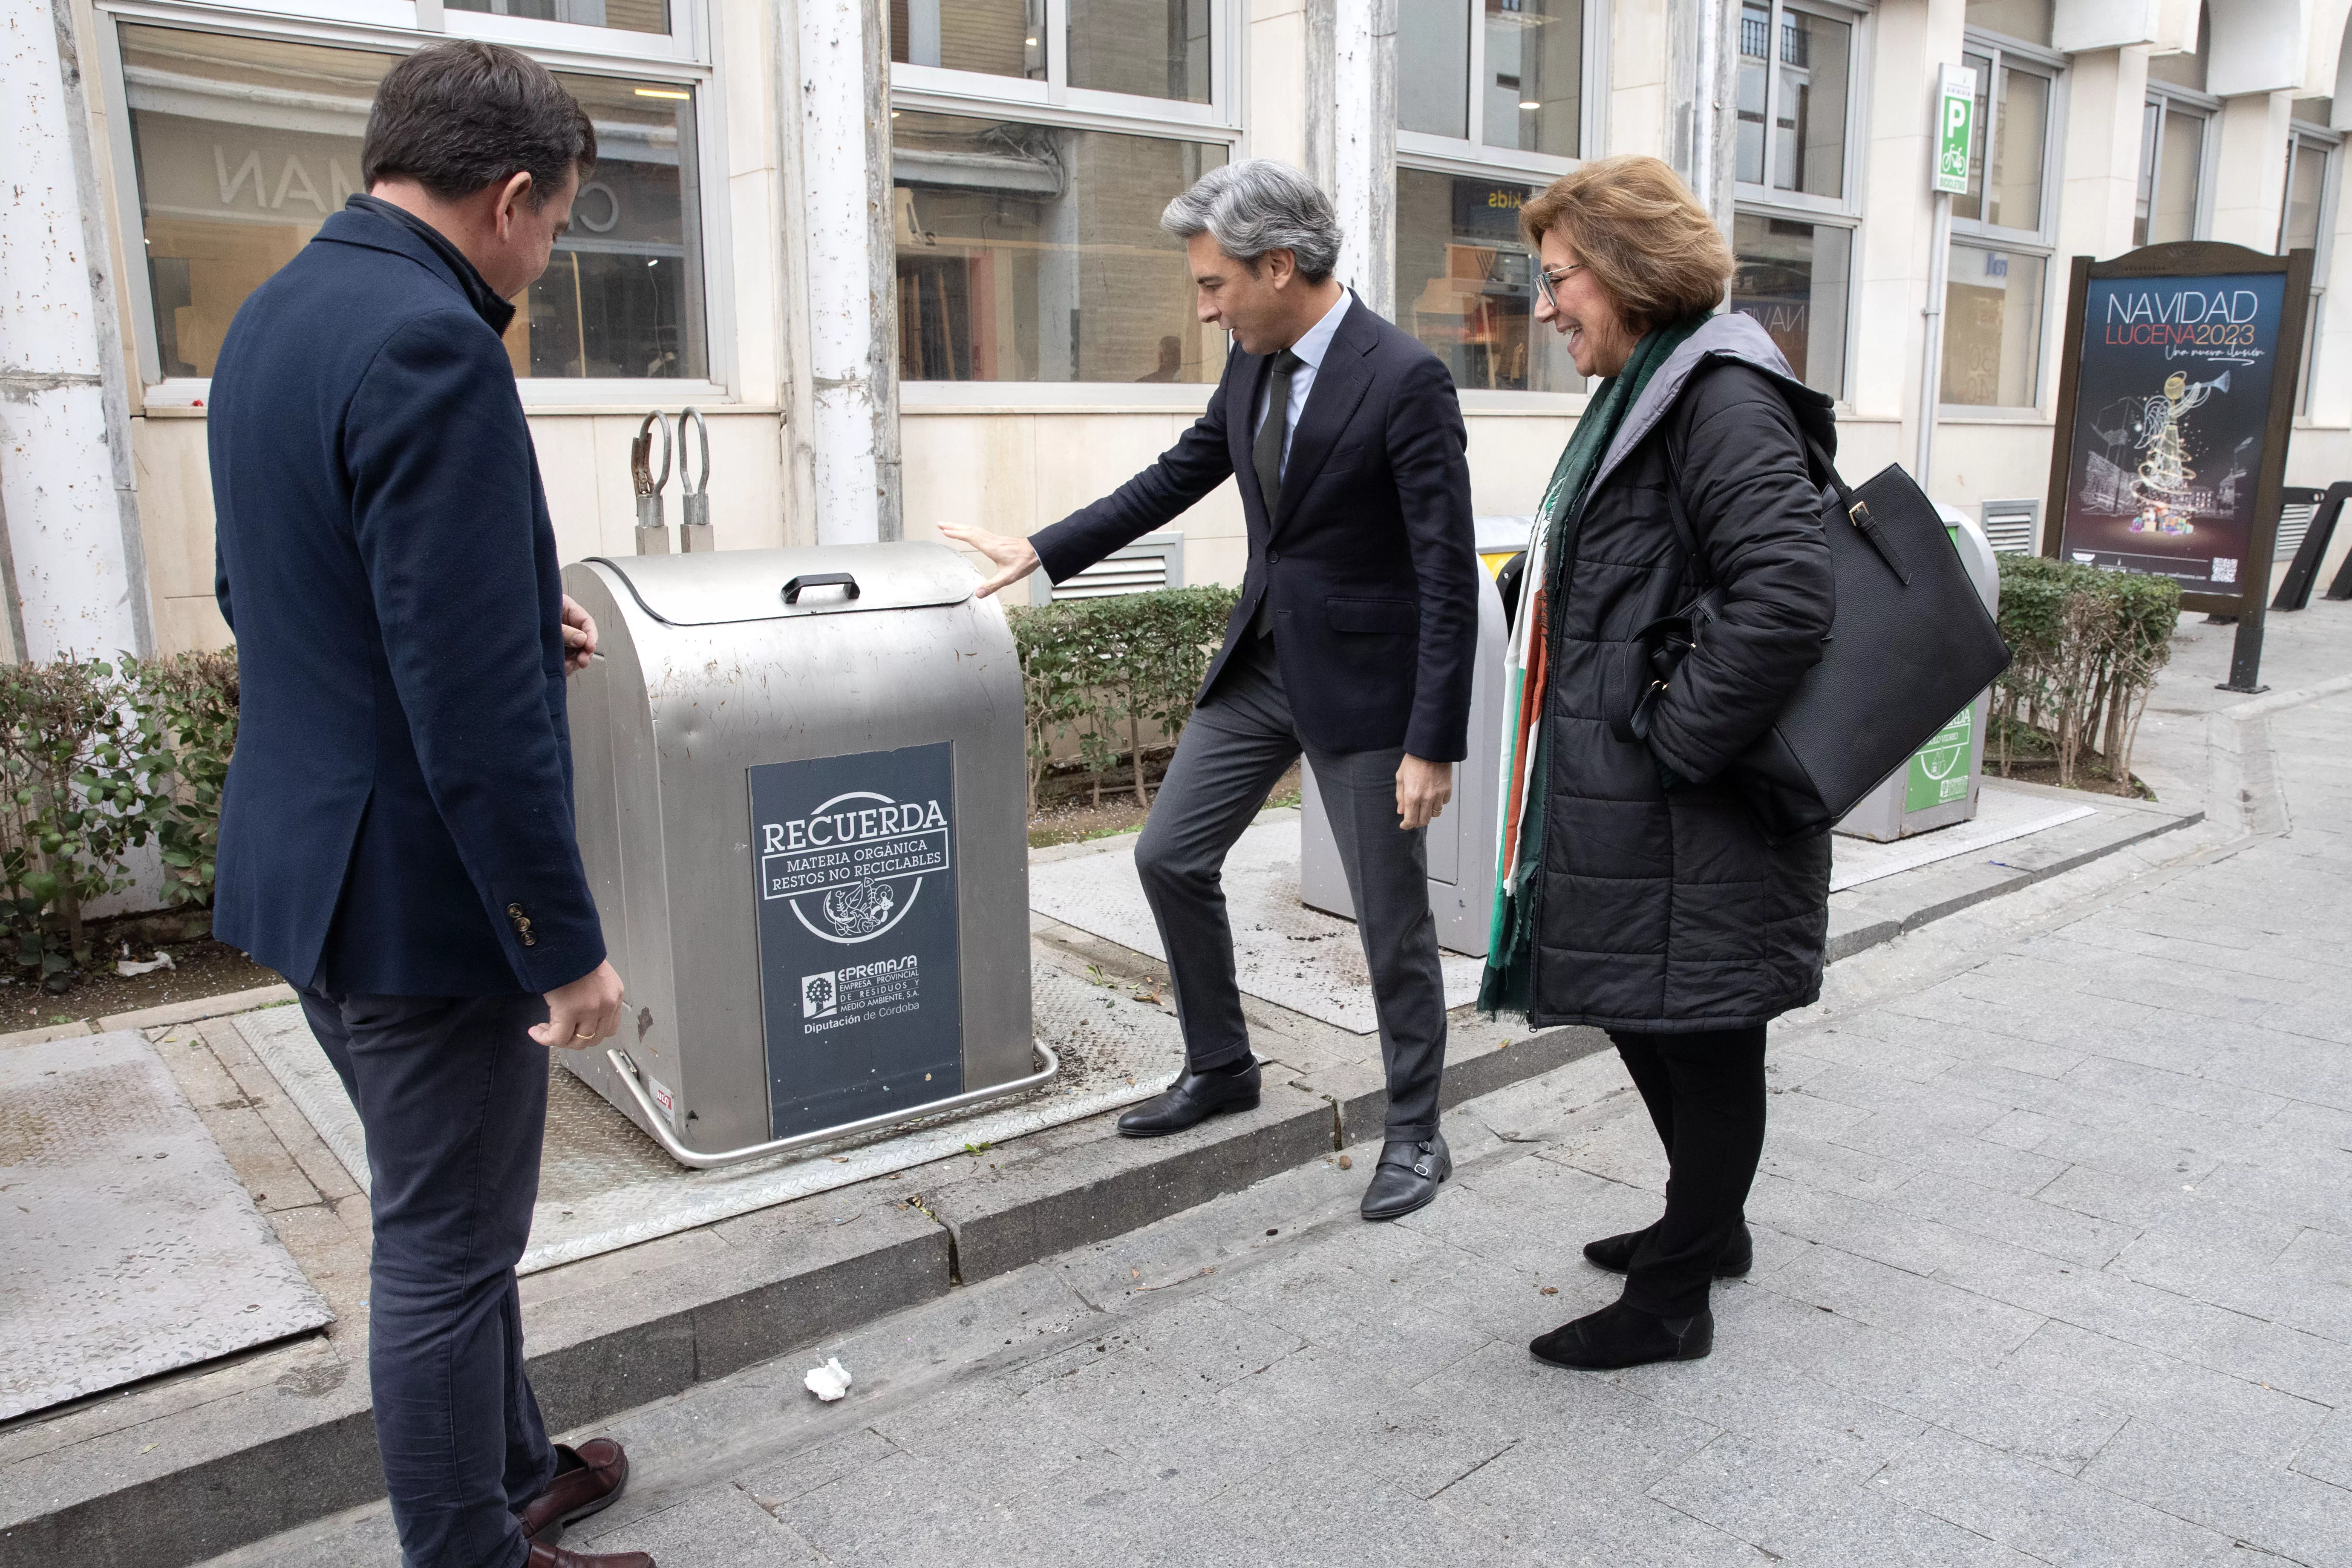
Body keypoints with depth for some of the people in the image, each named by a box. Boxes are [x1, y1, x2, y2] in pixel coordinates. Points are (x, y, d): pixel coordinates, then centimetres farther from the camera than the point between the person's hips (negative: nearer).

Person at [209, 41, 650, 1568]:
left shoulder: (274, 312, 9)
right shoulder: (430, 346, -22)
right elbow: (474, 701, -26)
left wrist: (517, 614, 14)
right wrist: (567, 941, -19)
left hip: (308, 861, 10)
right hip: (419, 887, -10)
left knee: (449, 1214, 24)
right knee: (447, 1248, 8)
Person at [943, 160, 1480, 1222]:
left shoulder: (1405, 380, -19)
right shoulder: (1254, 366, 3)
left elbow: (1449, 576, -19)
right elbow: (1175, 478, 16)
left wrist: (1434, 746, -20)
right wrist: (1039, 552, 15)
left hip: (1363, 678, -7)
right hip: (1260, 661, 8)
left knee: (1393, 917, 4)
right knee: (1169, 857, 11)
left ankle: (1415, 1130, 24)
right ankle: (1220, 1068, 30)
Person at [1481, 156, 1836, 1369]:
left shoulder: (1720, 395, -17)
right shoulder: (1643, 393, 15)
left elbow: (1789, 596, -28)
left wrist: (1675, 737, -21)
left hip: (1690, 817, -10)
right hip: (1617, 797, 10)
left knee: (1701, 1038, 6)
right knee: (1638, 1013, 21)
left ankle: (1673, 1299, 22)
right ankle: (1709, 1226, 42)